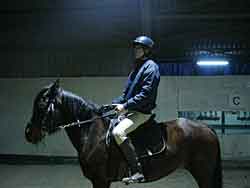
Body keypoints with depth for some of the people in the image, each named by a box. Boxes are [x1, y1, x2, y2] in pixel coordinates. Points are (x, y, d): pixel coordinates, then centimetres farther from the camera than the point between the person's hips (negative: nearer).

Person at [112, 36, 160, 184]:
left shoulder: (151, 67, -10)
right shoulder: (137, 66, 19)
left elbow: (146, 94, -20)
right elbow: (127, 92, 23)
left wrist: (125, 106, -22)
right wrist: (115, 103, 8)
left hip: (142, 112, -11)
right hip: (131, 110, 11)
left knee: (118, 132, -30)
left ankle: (137, 172, -30)